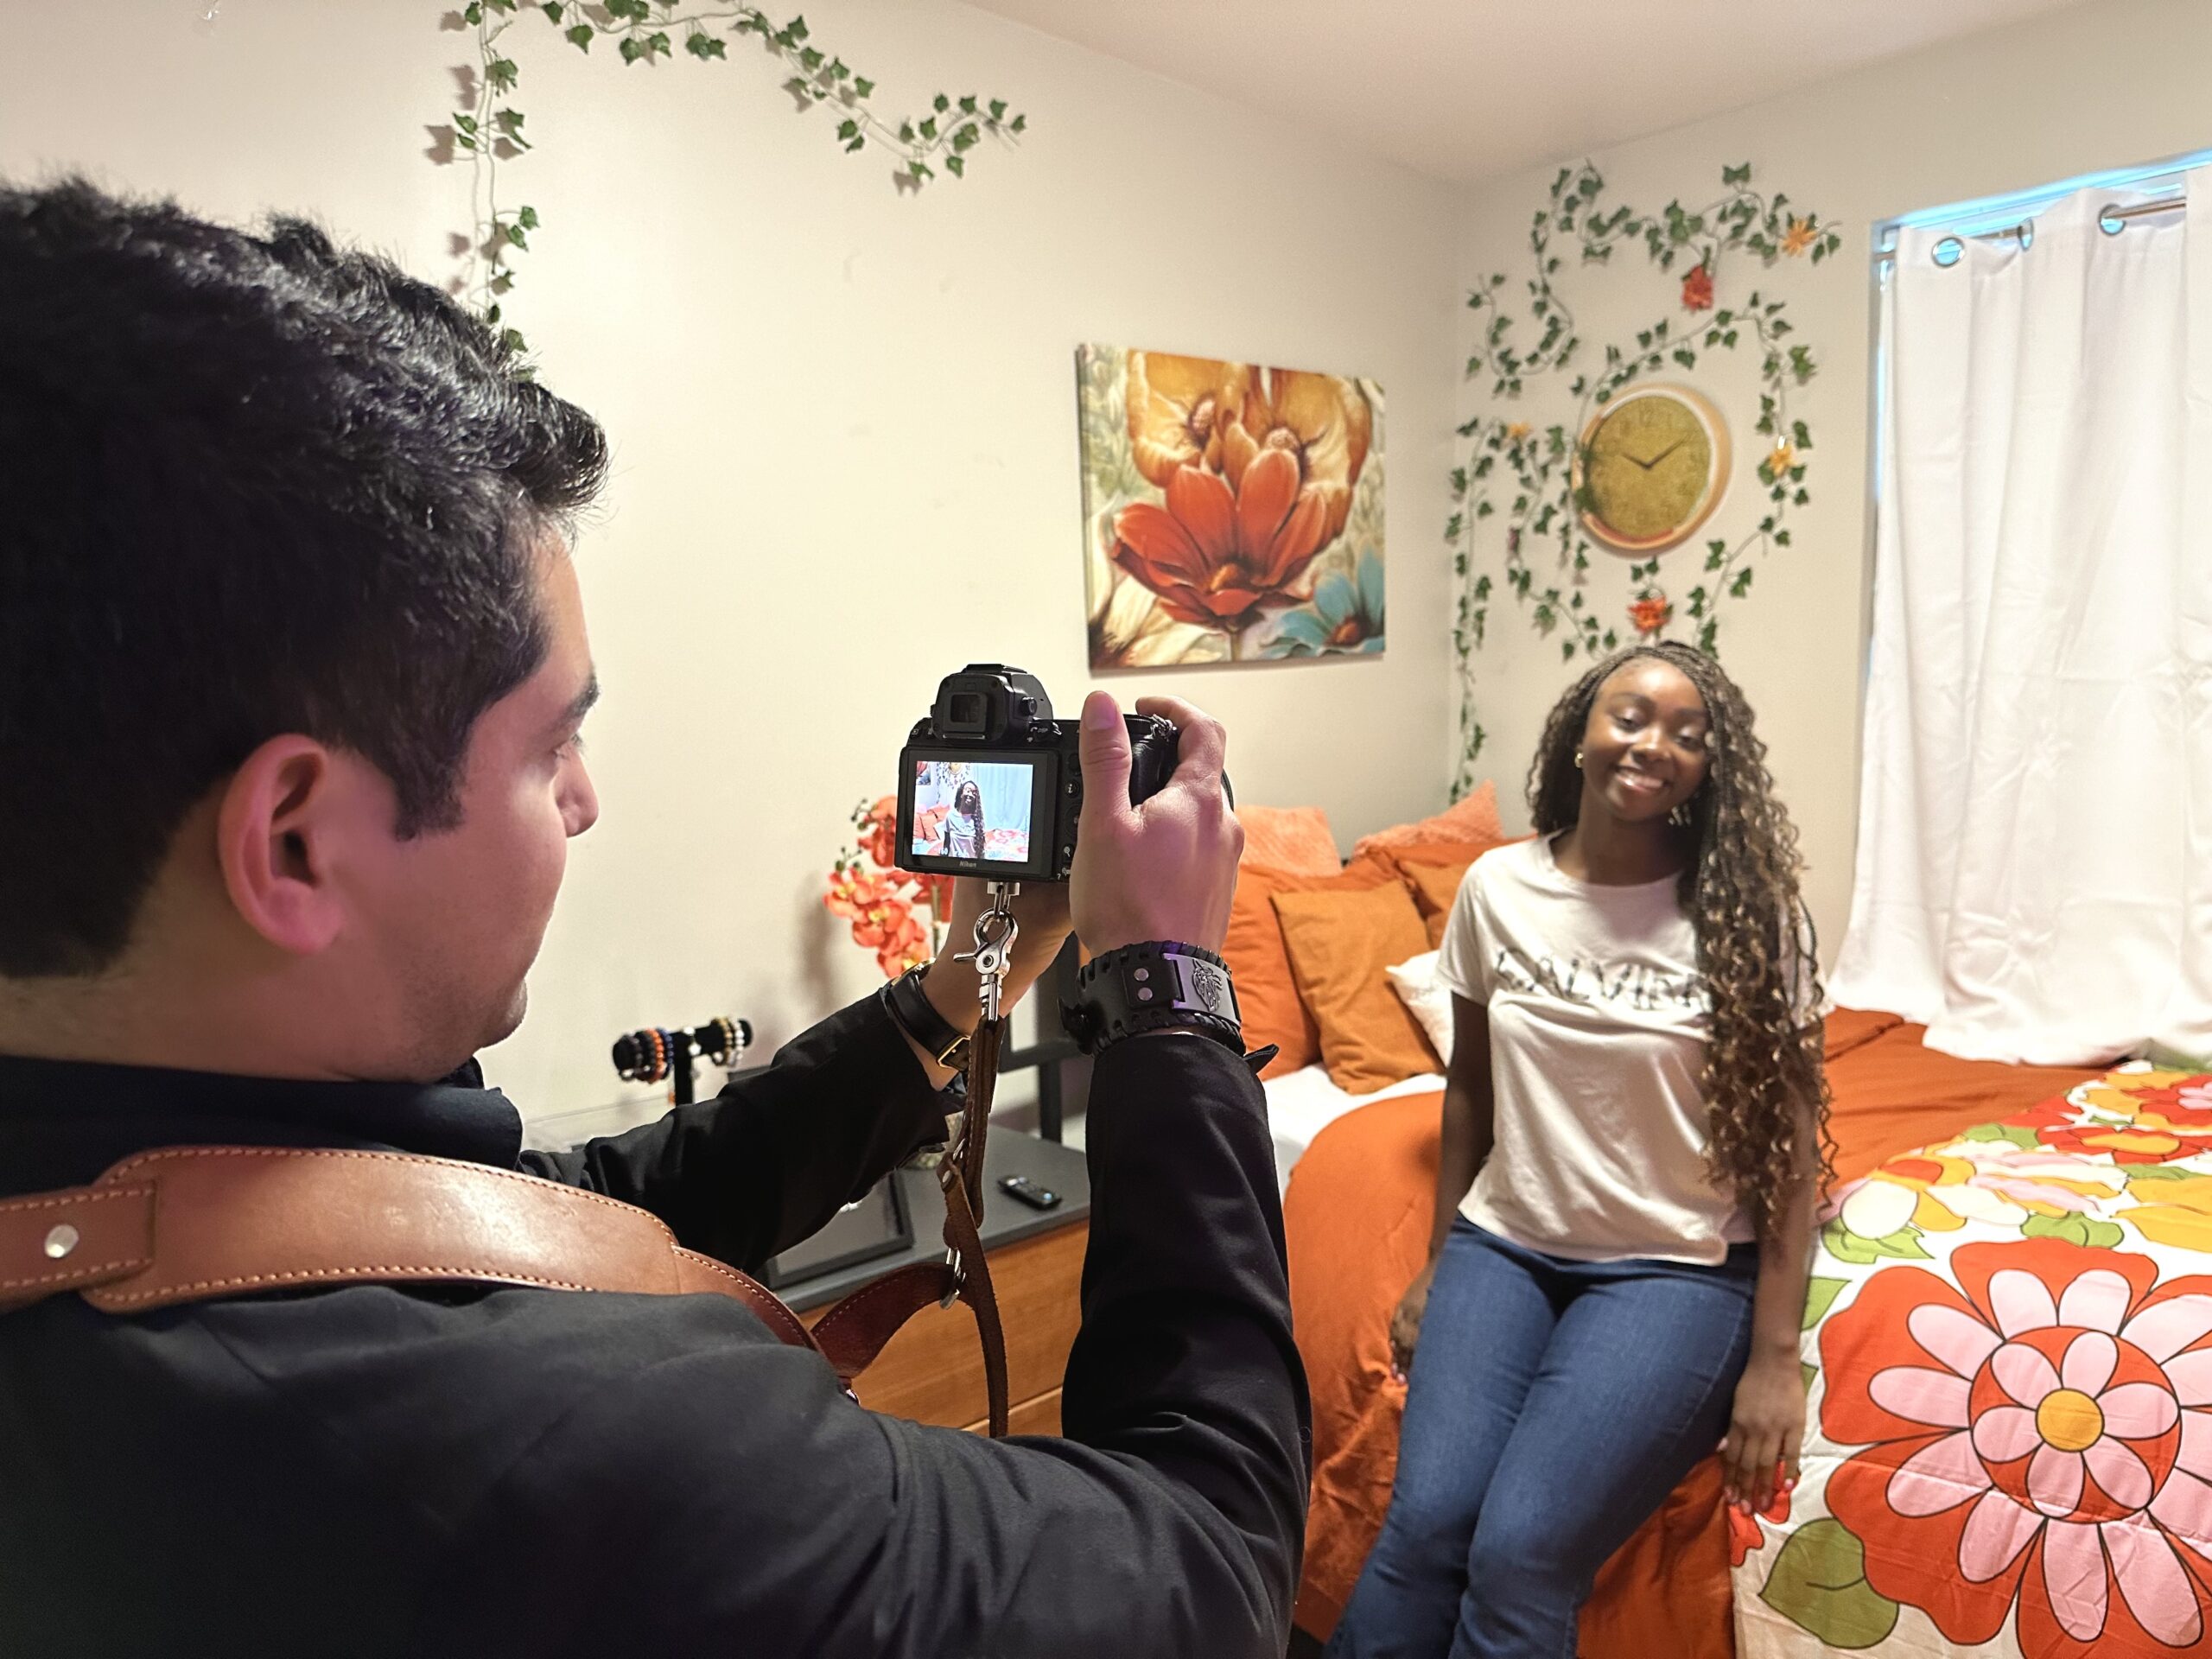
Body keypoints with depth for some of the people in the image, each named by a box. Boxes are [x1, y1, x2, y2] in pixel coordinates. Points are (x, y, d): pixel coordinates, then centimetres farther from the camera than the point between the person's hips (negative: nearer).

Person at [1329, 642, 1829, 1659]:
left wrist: (1774, 1355, -7)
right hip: (1506, 1243, 2)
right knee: (1425, 1522, -18)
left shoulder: (1746, 912, -8)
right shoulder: (1497, 886, -1)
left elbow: (1790, 1136, -4)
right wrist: (1435, 1265, 10)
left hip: (1676, 1267, -2)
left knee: (1520, 1553, -18)